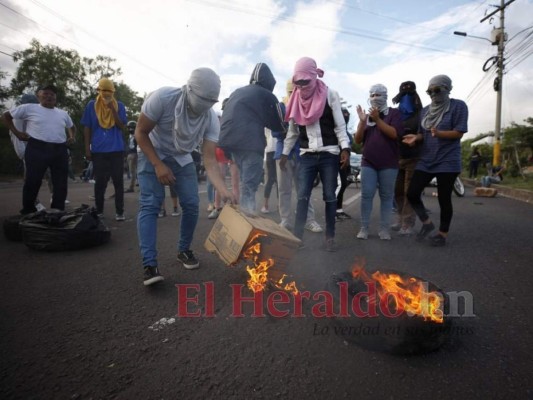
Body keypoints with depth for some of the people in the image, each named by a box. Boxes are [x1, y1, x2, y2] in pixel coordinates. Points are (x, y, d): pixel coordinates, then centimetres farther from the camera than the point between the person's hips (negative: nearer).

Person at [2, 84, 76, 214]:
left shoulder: (63, 113, 17)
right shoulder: (29, 108, 4)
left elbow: (72, 127, 33)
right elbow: (7, 115, 13)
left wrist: (72, 137, 14)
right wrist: (16, 132, 3)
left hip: (60, 151, 4)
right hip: (37, 149, -4)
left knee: (61, 183, 5)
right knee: (33, 182, 0)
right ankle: (28, 212, 12)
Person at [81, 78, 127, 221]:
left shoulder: (119, 105, 5)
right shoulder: (91, 105, 6)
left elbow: (122, 126, -3)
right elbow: (87, 128, 7)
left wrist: (112, 109, -13)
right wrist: (87, 148, 2)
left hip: (116, 149, 0)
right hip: (98, 150, 0)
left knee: (118, 181, 0)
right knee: (100, 182, 6)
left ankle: (119, 212, 5)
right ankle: (99, 211, 16)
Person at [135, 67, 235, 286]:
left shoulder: (211, 119, -21)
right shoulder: (162, 98, -29)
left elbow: (209, 160, -23)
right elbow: (140, 133, -18)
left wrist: (225, 192, -35)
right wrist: (158, 165, -26)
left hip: (182, 159, 3)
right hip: (153, 155, -3)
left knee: (191, 204, -6)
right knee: (150, 205, -16)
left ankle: (184, 250, 16)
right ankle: (149, 264, -14)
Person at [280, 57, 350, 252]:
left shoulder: (330, 95, -1)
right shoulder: (296, 99, 9)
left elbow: (340, 125, -3)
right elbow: (292, 130, 15)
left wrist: (345, 148, -14)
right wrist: (285, 153, 14)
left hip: (329, 154, -2)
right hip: (307, 155, 3)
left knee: (329, 196, 3)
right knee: (302, 197, -3)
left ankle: (330, 237, 13)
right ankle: (297, 236, 4)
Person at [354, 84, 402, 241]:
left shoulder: (394, 113, 4)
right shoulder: (367, 115, 13)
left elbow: (394, 134, -12)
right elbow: (357, 140, 5)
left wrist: (377, 119, -17)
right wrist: (362, 121, -10)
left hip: (388, 163, -2)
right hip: (368, 162, 2)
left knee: (386, 196, 1)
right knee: (366, 195, -4)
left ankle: (384, 229, 8)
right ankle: (364, 228, 1)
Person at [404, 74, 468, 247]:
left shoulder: (458, 106, -3)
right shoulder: (426, 110, 12)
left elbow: (459, 133, -10)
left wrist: (439, 133, -28)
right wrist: (416, 137, -7)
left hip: (447, 162, -5)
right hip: (426, 161, 5)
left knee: (444, 199, 2)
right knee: (412, 193, -3)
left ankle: (443, 234, 17)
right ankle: (426, 223, 19)